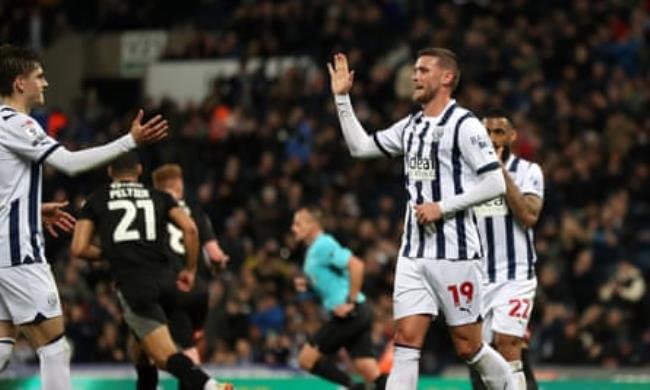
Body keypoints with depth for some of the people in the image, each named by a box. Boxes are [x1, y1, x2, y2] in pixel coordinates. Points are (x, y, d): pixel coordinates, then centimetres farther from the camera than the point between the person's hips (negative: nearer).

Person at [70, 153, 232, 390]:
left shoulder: (97, 200, 16)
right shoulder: (159, 197, 19)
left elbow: (79, 249, 8)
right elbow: (190, 228, 4)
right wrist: (190, 270, 14)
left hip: (132, 284, -4)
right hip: (164, 279, 4)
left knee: (166, 356, -13)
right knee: (142, 345, 31)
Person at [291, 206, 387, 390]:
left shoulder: (323, 245, -11)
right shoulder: (313, 250, 20)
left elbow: (356, 265, -22)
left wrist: (351, 302, -21)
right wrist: (306, 285, 11)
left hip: (350, 313, -10)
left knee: (306, 359, -4)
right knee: (370, 372, 1)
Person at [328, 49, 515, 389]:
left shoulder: (464, 125, -9)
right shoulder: (411, 125, 14)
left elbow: (495, 183, -14)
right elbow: (360, 146, 20)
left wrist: (442, 207, -16)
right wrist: (342, 98, 14)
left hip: (455, 252, -6)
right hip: (414, 252, 6)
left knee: (468, 347, 1)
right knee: (406, 339, -4)